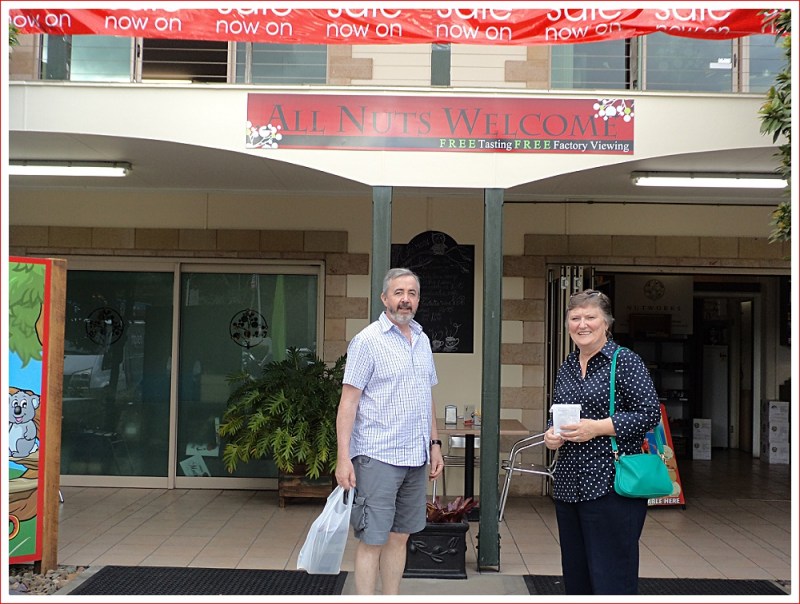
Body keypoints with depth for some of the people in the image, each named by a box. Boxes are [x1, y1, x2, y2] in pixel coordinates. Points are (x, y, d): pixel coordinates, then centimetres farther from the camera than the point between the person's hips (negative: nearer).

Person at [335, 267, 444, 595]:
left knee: (399, 537, 13)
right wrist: (343, 458, -17)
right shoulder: (367, 340, -8)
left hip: (415, 458, 6)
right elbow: (348, 401, -12)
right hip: (377, 458, -6)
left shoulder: (422, 340, 12)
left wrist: (434, 444, 15)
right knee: (372, 541, 0)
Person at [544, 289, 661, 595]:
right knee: (575, 577, 15)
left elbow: (650, 413, -12)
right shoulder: (566, 367, 14)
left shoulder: (625, 361, -6)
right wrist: (551, 434, 1)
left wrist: (597, 427, -18)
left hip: (611, 487, -7)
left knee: (610, 578, -4)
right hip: (569, 485, 7)